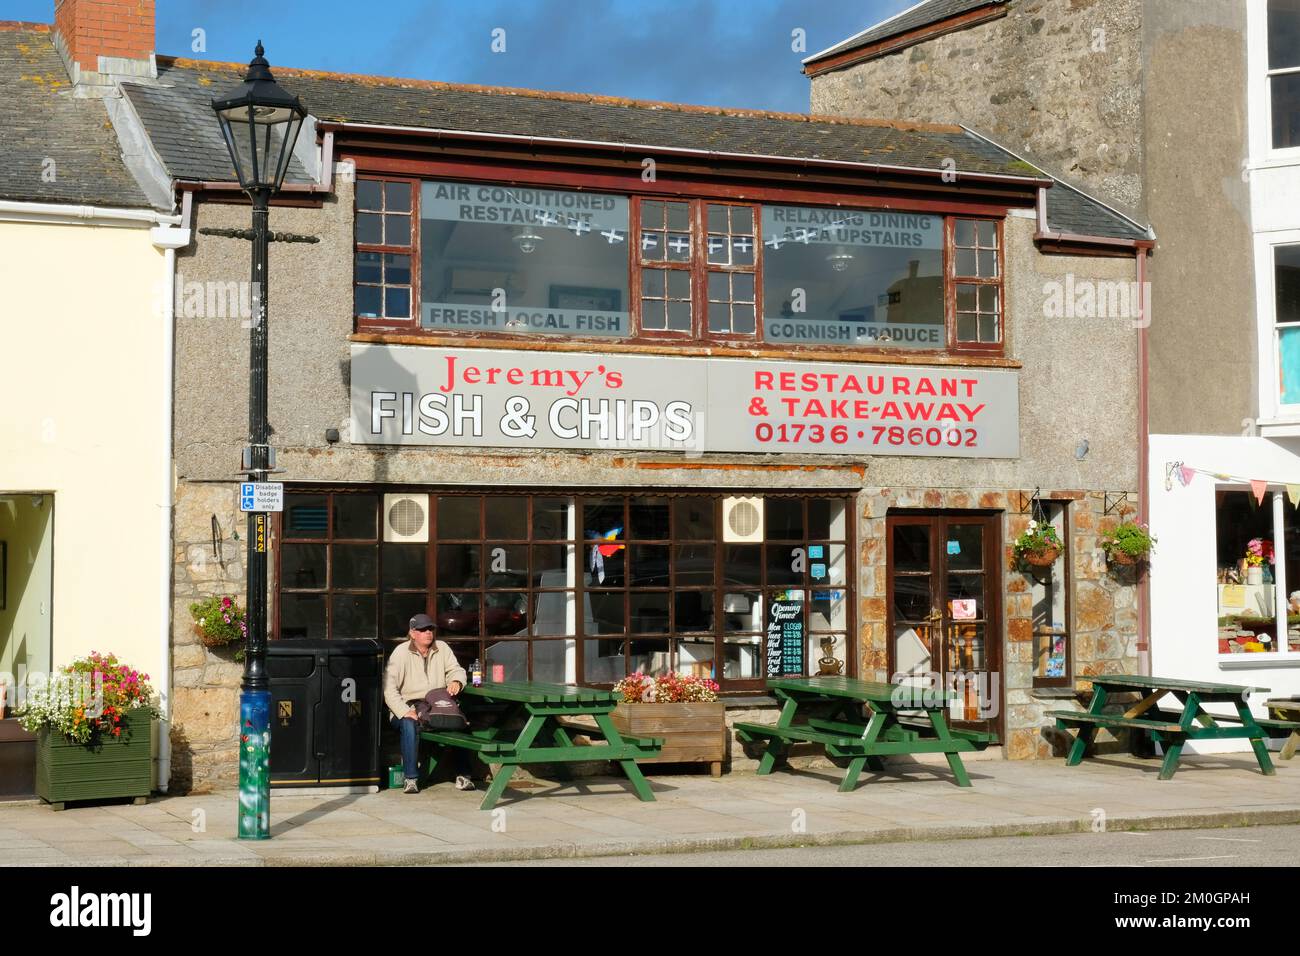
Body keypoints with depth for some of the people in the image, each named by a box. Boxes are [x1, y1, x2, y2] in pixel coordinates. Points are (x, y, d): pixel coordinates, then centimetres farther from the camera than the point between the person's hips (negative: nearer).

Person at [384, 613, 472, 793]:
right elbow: (389, 688, -10)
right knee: (409, 725, -36)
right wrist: (405, 712, -23)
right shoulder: (400, 653, -4)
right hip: (408, 709, -3)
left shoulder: (442, 648, 10)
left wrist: (456, 681, -19)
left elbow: (455, 669, 9)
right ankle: (411, 779, -30)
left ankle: (463, 776, -16)